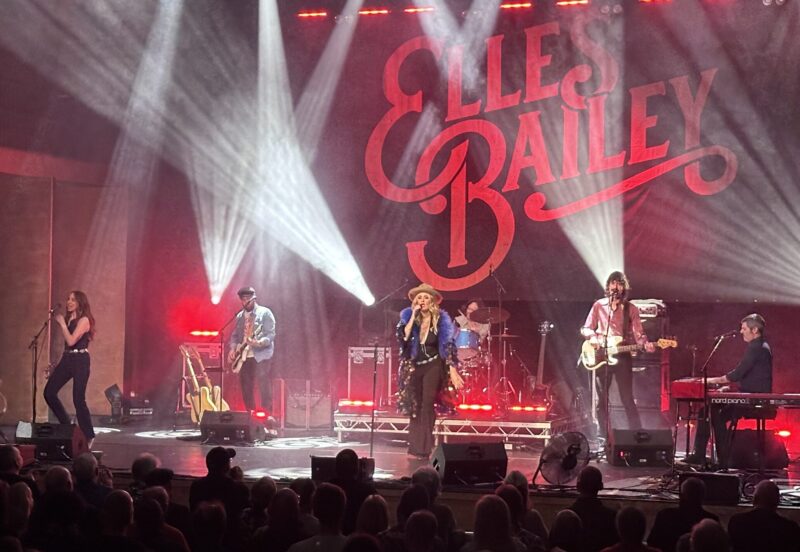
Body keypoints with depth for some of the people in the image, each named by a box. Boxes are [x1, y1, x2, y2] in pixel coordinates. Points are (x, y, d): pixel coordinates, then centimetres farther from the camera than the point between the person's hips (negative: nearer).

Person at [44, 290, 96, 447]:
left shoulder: (84, 320, -10)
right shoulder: (69, 318, 13)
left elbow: (71, 341, -19)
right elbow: (67, 343, 15)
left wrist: (62, 323, -11)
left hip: (80, 360, -8)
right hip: (66, 358, 8)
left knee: (78, 399, -8)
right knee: (49, 392, 1)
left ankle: (89, 436, 5)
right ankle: (66, 426, 17)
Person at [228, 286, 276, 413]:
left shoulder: (265, 313, -4)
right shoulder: (240, 316, 15)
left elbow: (271, 334, -11)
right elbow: (235, 335, 20)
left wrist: (259, 342, -28)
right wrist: (233, 349, 2)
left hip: (260, 355, -6)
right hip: (244, 356, 7)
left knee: (263, 385, -14)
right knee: (246, 387, 6)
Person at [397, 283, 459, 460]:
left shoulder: (441, 319, -7)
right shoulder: (408, 316, 0)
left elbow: (448, 346, -9)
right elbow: (403, 337, -15)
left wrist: (453, 372, -14)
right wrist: (414, 316, -18)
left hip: (433, 366, -3)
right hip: (414, 366, 3)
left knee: (427, 406, -9)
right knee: (415, 407, 7)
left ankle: (423, 449, -9)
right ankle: (414, 447, 14)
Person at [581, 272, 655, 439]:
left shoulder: (631, 309, 4)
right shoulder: (598, 305, 8)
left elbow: (638, 333, -2)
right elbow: (585, 329, 10)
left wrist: (645, 344, -24)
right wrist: (592, 337, -12)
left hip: (622, 357, -2)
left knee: (627, 399, -7)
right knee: (602, 400, 5)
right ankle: (604, 437, 12)